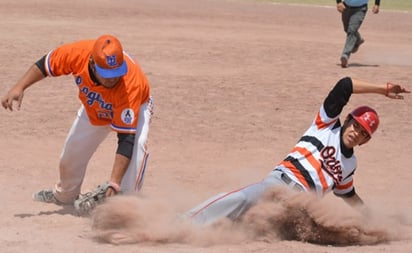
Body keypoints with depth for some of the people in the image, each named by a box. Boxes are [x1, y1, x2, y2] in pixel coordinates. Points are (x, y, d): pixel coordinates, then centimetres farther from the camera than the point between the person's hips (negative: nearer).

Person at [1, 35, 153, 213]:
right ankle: (64, 195, 44)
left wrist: (114, 183, -52)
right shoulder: (79, 53, -37)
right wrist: (19, 87, -25)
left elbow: (126, 139, -46)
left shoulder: (131, 83, -46)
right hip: (93, 108, 4)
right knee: (71, 154, 14)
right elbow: (44, 65, -15)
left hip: (134, 106, -4)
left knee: (136, 145, -33)